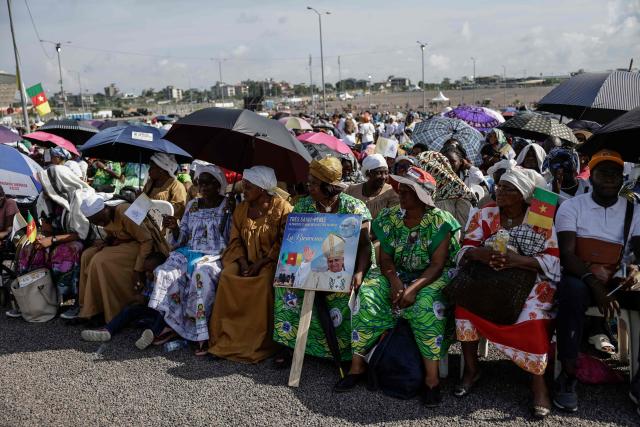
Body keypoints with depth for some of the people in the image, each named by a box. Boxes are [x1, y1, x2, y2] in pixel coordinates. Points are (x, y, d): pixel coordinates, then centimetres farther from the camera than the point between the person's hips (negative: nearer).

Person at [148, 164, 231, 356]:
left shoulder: (227, 207, 1)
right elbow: (182, 238, 16)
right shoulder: (192, 205, 16)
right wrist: (174, 228, -4)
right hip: (188, 252, 5)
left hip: (214, 256, -5)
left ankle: (201, 334, -31)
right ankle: (171, 324, -13)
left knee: (201, 274, -37)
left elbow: (231, 239, -2)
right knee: (165, 272, -23)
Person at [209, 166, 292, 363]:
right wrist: (243, 263, -11)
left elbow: (283, 243, -10)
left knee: (264, 280, -33)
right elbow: (235, 240, 8)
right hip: (245, 259, 5)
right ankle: (227, 338, -17)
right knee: (227, 276, -23)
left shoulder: (282, 208, -5)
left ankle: (259, 344, -21)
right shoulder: (241, 209, 11)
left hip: (271, 261, -4)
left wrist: (260, 264, -19)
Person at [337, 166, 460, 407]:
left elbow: (437, 265, -15)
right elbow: (385, 259, 0)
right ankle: (357, 365, -13)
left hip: (430, 277, -3)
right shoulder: (389, 218, 1)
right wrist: (394, 280, -21)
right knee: (367, 296, -23)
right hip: (396, 275, 4)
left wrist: (414, 287, -30)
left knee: (426, 304, -35)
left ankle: (432, 378, -26)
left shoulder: (440, 222, -11)